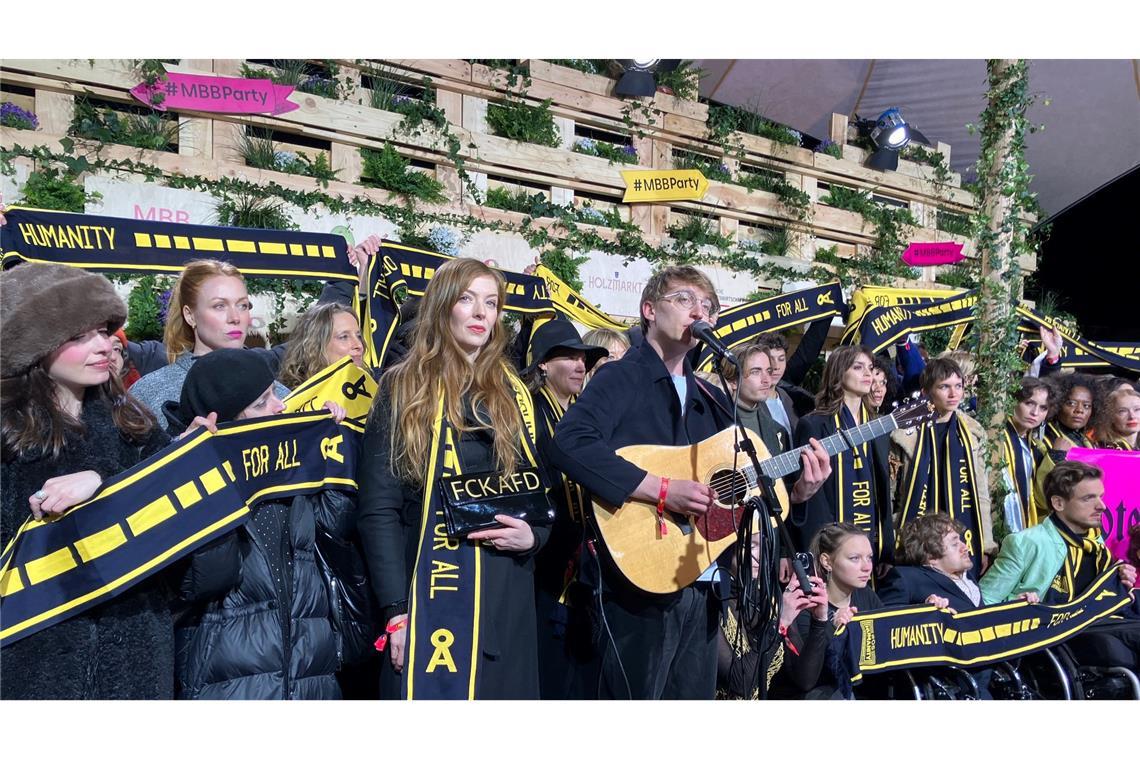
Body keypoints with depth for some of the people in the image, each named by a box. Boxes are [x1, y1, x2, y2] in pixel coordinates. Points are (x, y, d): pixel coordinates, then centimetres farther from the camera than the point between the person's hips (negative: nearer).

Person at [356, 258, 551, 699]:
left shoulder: (514, 393, 12)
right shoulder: (403, 390, 0)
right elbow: (378, 508, -6)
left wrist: (533, 535, -6)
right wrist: (396, 608, -14)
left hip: (506, 594, 4)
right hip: (428, 594, -3)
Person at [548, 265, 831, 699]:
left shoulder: (710, 399, 18)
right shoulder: (622, 378, -6)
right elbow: (569, 443, -24)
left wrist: (797, 491, 0)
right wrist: (662, 490, -25)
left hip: (703, 586, 8)